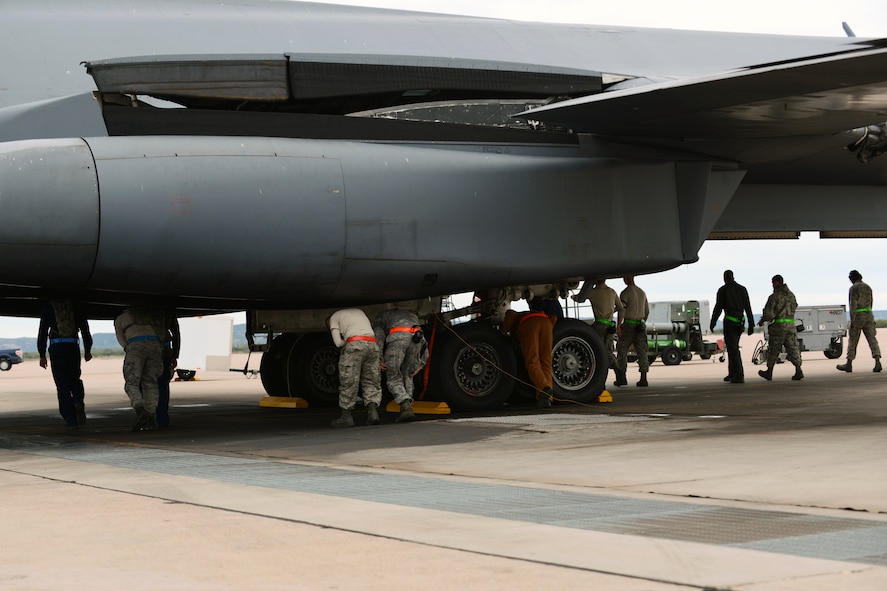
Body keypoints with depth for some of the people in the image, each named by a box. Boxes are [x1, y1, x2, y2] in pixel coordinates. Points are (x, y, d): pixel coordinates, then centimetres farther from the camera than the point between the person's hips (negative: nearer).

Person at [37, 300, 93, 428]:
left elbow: (43, 331, 2)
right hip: (73, 346, 2)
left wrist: (42, 355, 4)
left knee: (62, 384, 3)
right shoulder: (75, 306, 9)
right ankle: (79, 402, -11)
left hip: (56, 347, -2)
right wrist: (87, 350, 12)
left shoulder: (48, 307, 6)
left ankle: (71, 420, -2)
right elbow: (85, 327, 7)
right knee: (74, 380, 19)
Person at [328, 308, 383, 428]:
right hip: (372, 344, 5)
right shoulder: (359, 311, 34)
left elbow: (338, 342, 5)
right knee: (371, 382, 9)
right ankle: (373, 411, -8)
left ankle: (346, 416, 7)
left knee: (348, 382, 3)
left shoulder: (334, 318, 18)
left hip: (354, 345, -5)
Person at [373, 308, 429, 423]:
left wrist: (379, 358, 2)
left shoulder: (381, 315, 33)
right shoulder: (412, 316, 43)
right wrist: (419, 365, 27)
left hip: (397, 337, -4)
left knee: (394, 379, 5)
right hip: (416, 337, 4)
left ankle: (406, 408, -17)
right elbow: (424, 344, 32)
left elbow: (378, 334, 11)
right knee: (407, 376, 23)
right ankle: (407, 406, 13)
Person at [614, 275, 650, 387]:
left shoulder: (625, 293, -8)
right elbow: (647, 311, 19)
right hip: (640, 325, 5)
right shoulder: (642, 292, 13)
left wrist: (618, 326, -17)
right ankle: (643, 379, -5)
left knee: (622, 351, 6)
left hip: (628, 325, -5)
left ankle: (621, 378, 8)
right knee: (642, 352, 1)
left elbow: (622, 310, -16)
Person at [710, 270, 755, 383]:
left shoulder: (723, 290, -5)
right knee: (733, 347, 19)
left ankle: (739, 376, -14)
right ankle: (732, 374, 22)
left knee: (733, 350, -6)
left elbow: (718, 308, -7)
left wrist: (712, 323, 3)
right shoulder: (742, 289, 8)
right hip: (740, 322, 5)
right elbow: (748, 308, 5)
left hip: (729, 322, -5)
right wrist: (751, 325, 6)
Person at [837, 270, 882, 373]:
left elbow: (853, 304, -16)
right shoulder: (868, 287, 14)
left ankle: (849, 364, 13)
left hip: (858, 316, -6)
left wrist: (852, 320, -18)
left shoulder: (854, 288, -9)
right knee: (872, 340, -1)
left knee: (852, 341, 5)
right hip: (869, 316, 6)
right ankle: (877, 362, -17)